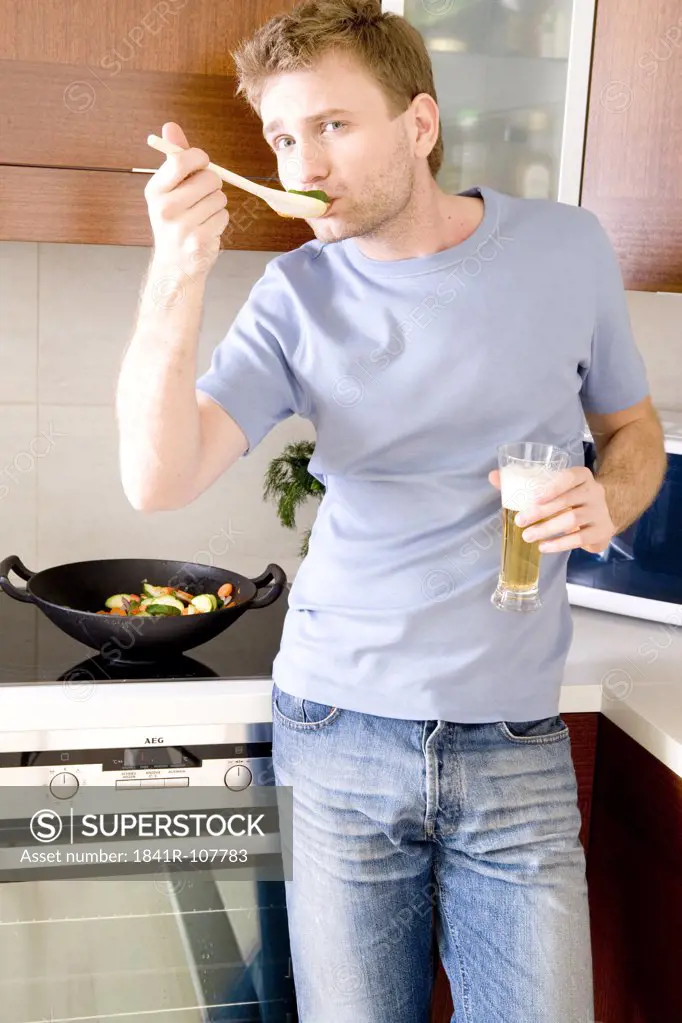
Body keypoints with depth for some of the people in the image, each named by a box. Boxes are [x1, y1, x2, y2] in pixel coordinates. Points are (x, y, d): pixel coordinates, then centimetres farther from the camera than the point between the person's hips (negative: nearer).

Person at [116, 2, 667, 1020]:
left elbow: (633, 425, 13)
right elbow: (159, 480, -13)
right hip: (340, 737, 0)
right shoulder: (298, 295, -3)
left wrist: (607, 501, -10)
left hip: (515, 745, 1)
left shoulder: (566, 247, -1)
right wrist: (178, 279, -24)